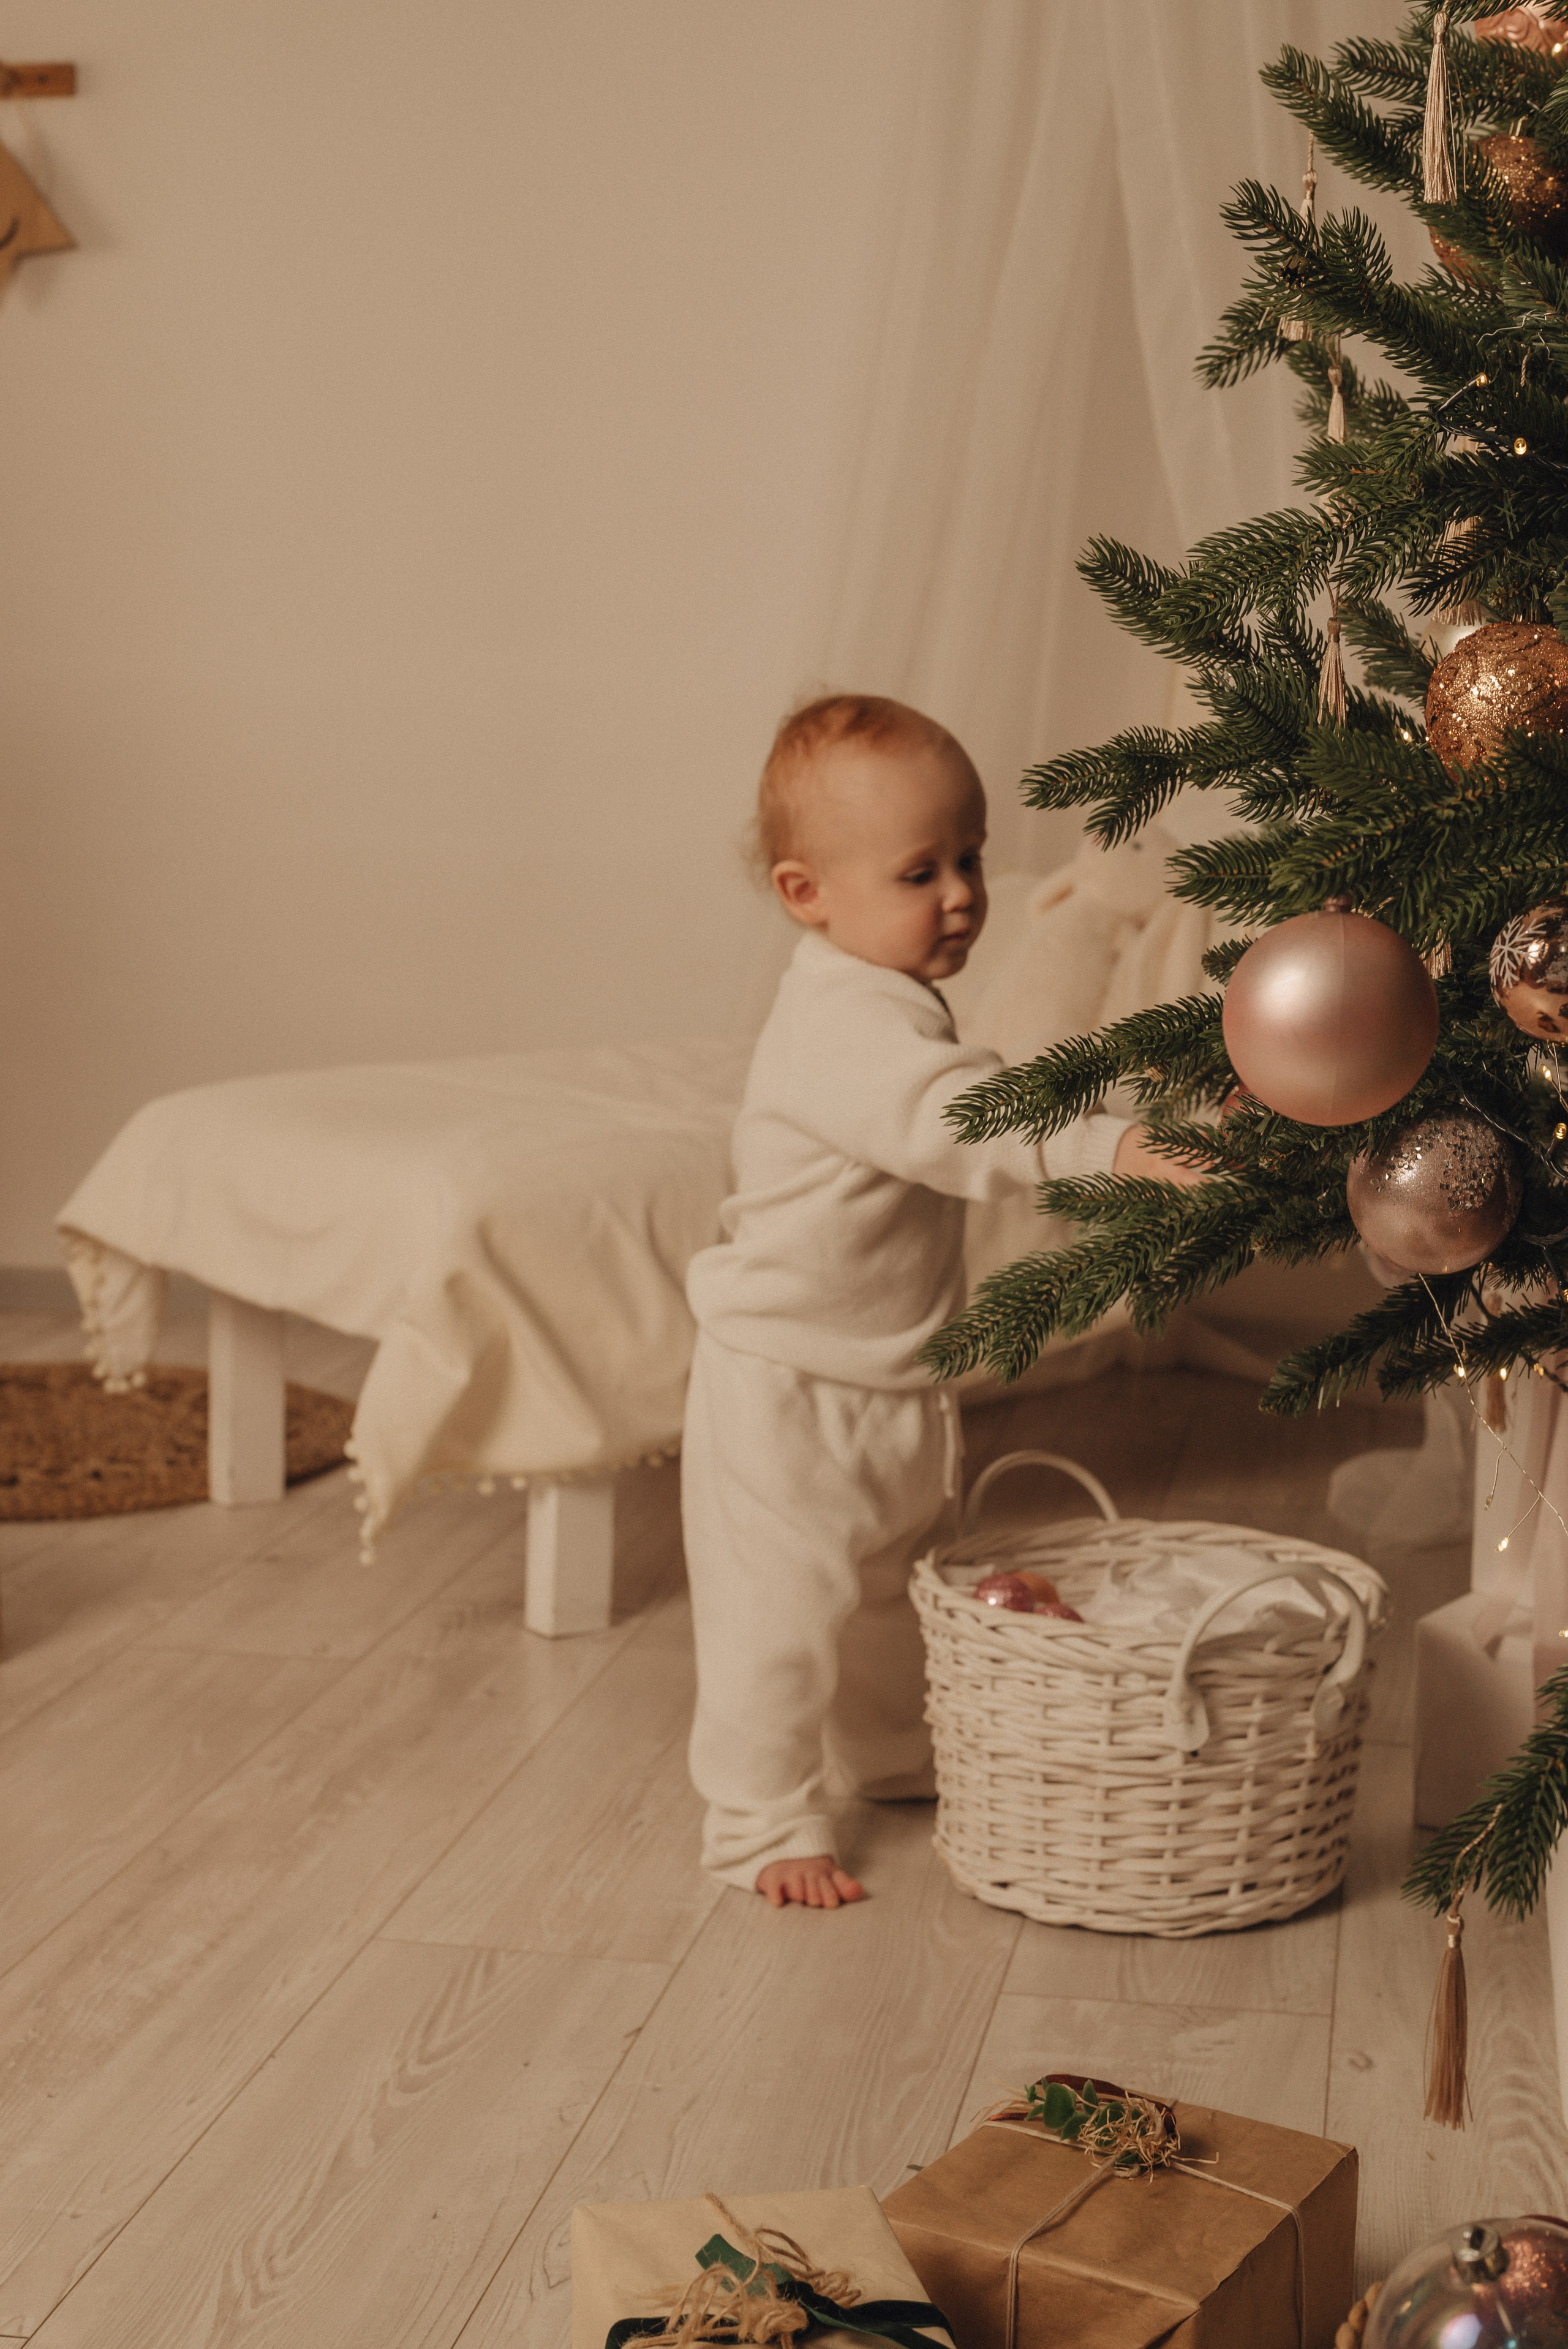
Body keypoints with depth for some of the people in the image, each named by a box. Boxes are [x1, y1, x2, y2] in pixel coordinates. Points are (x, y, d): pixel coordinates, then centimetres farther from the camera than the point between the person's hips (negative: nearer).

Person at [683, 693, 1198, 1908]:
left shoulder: (895, 1005, 6)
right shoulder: (845, 1022, -28)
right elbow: (962, 1123, -44)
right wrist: (1122, 1148, -53)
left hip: (894, 1378, 10)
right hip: (791, 1386, -10)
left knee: (891, 1588, 25)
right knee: (784, 1611, -1)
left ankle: (895, 1756, 43)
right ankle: (765, 1821, 12)